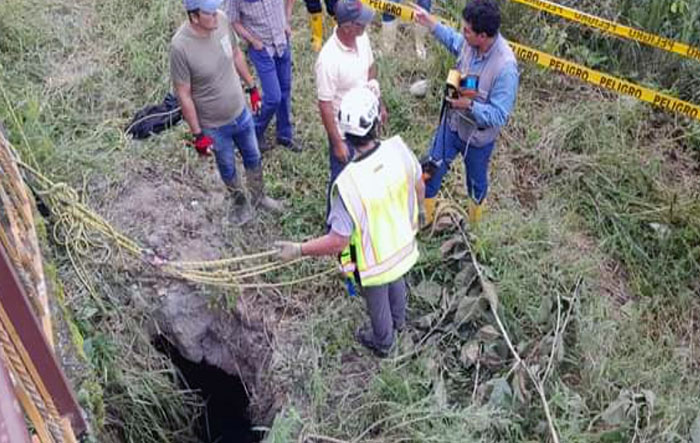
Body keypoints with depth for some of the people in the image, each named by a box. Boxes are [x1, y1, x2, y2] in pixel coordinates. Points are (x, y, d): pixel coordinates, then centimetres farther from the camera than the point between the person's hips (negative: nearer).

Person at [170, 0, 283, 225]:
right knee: (227, 167, 21)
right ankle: (240, 202, 49)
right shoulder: (180, 47, -31)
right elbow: (183, 95, -21)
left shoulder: (221, 19, -16)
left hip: (241, 112, 5)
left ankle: (258, 196, 51)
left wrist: (252, 87, 11)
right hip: (214, 125, -5)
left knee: (253, 157, 25)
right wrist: (197, 134, -16)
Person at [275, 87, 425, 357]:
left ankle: (382, 342, 58)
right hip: (403, 243, 5)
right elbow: (418, 184, -4)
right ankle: (398, 319, 67)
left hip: (374, 261, -4)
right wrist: (419, 209, 17)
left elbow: (338, 241, -32)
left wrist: (298, 250, -19)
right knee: (396, 281, 36)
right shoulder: (398, 148, -25)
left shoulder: (349, 184, -40)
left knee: (377, 301, 27)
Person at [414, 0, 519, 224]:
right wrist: (431, 24, 6)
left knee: (476, 182, 21)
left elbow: (499, 115, -30)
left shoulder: (505, 67, -35)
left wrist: (470, 105, -37)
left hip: (478, 136, -5)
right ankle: (423, 219, 39)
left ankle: (474, 227, 50)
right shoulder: (470, 42, -16)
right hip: (452, 122, 5)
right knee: (431, 170, 15)